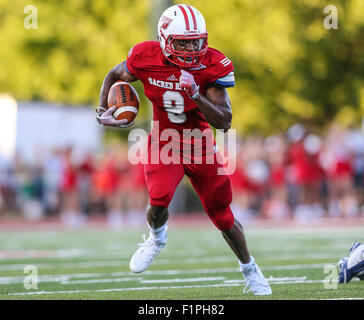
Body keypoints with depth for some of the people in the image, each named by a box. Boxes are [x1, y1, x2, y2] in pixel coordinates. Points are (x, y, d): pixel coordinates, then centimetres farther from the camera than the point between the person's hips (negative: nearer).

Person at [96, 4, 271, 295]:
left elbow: (224, 121, -23)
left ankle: (250, 270, 34)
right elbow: (114, 77, 6)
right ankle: (157, 238, 13)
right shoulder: (146, 58, -17)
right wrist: (104, 112, -7)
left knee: (222, 215, 8)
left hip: (201, 145, 0)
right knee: (159, 199, -25)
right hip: (164, 143, 0)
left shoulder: (213, 65, -20)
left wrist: (196, 95, -36)